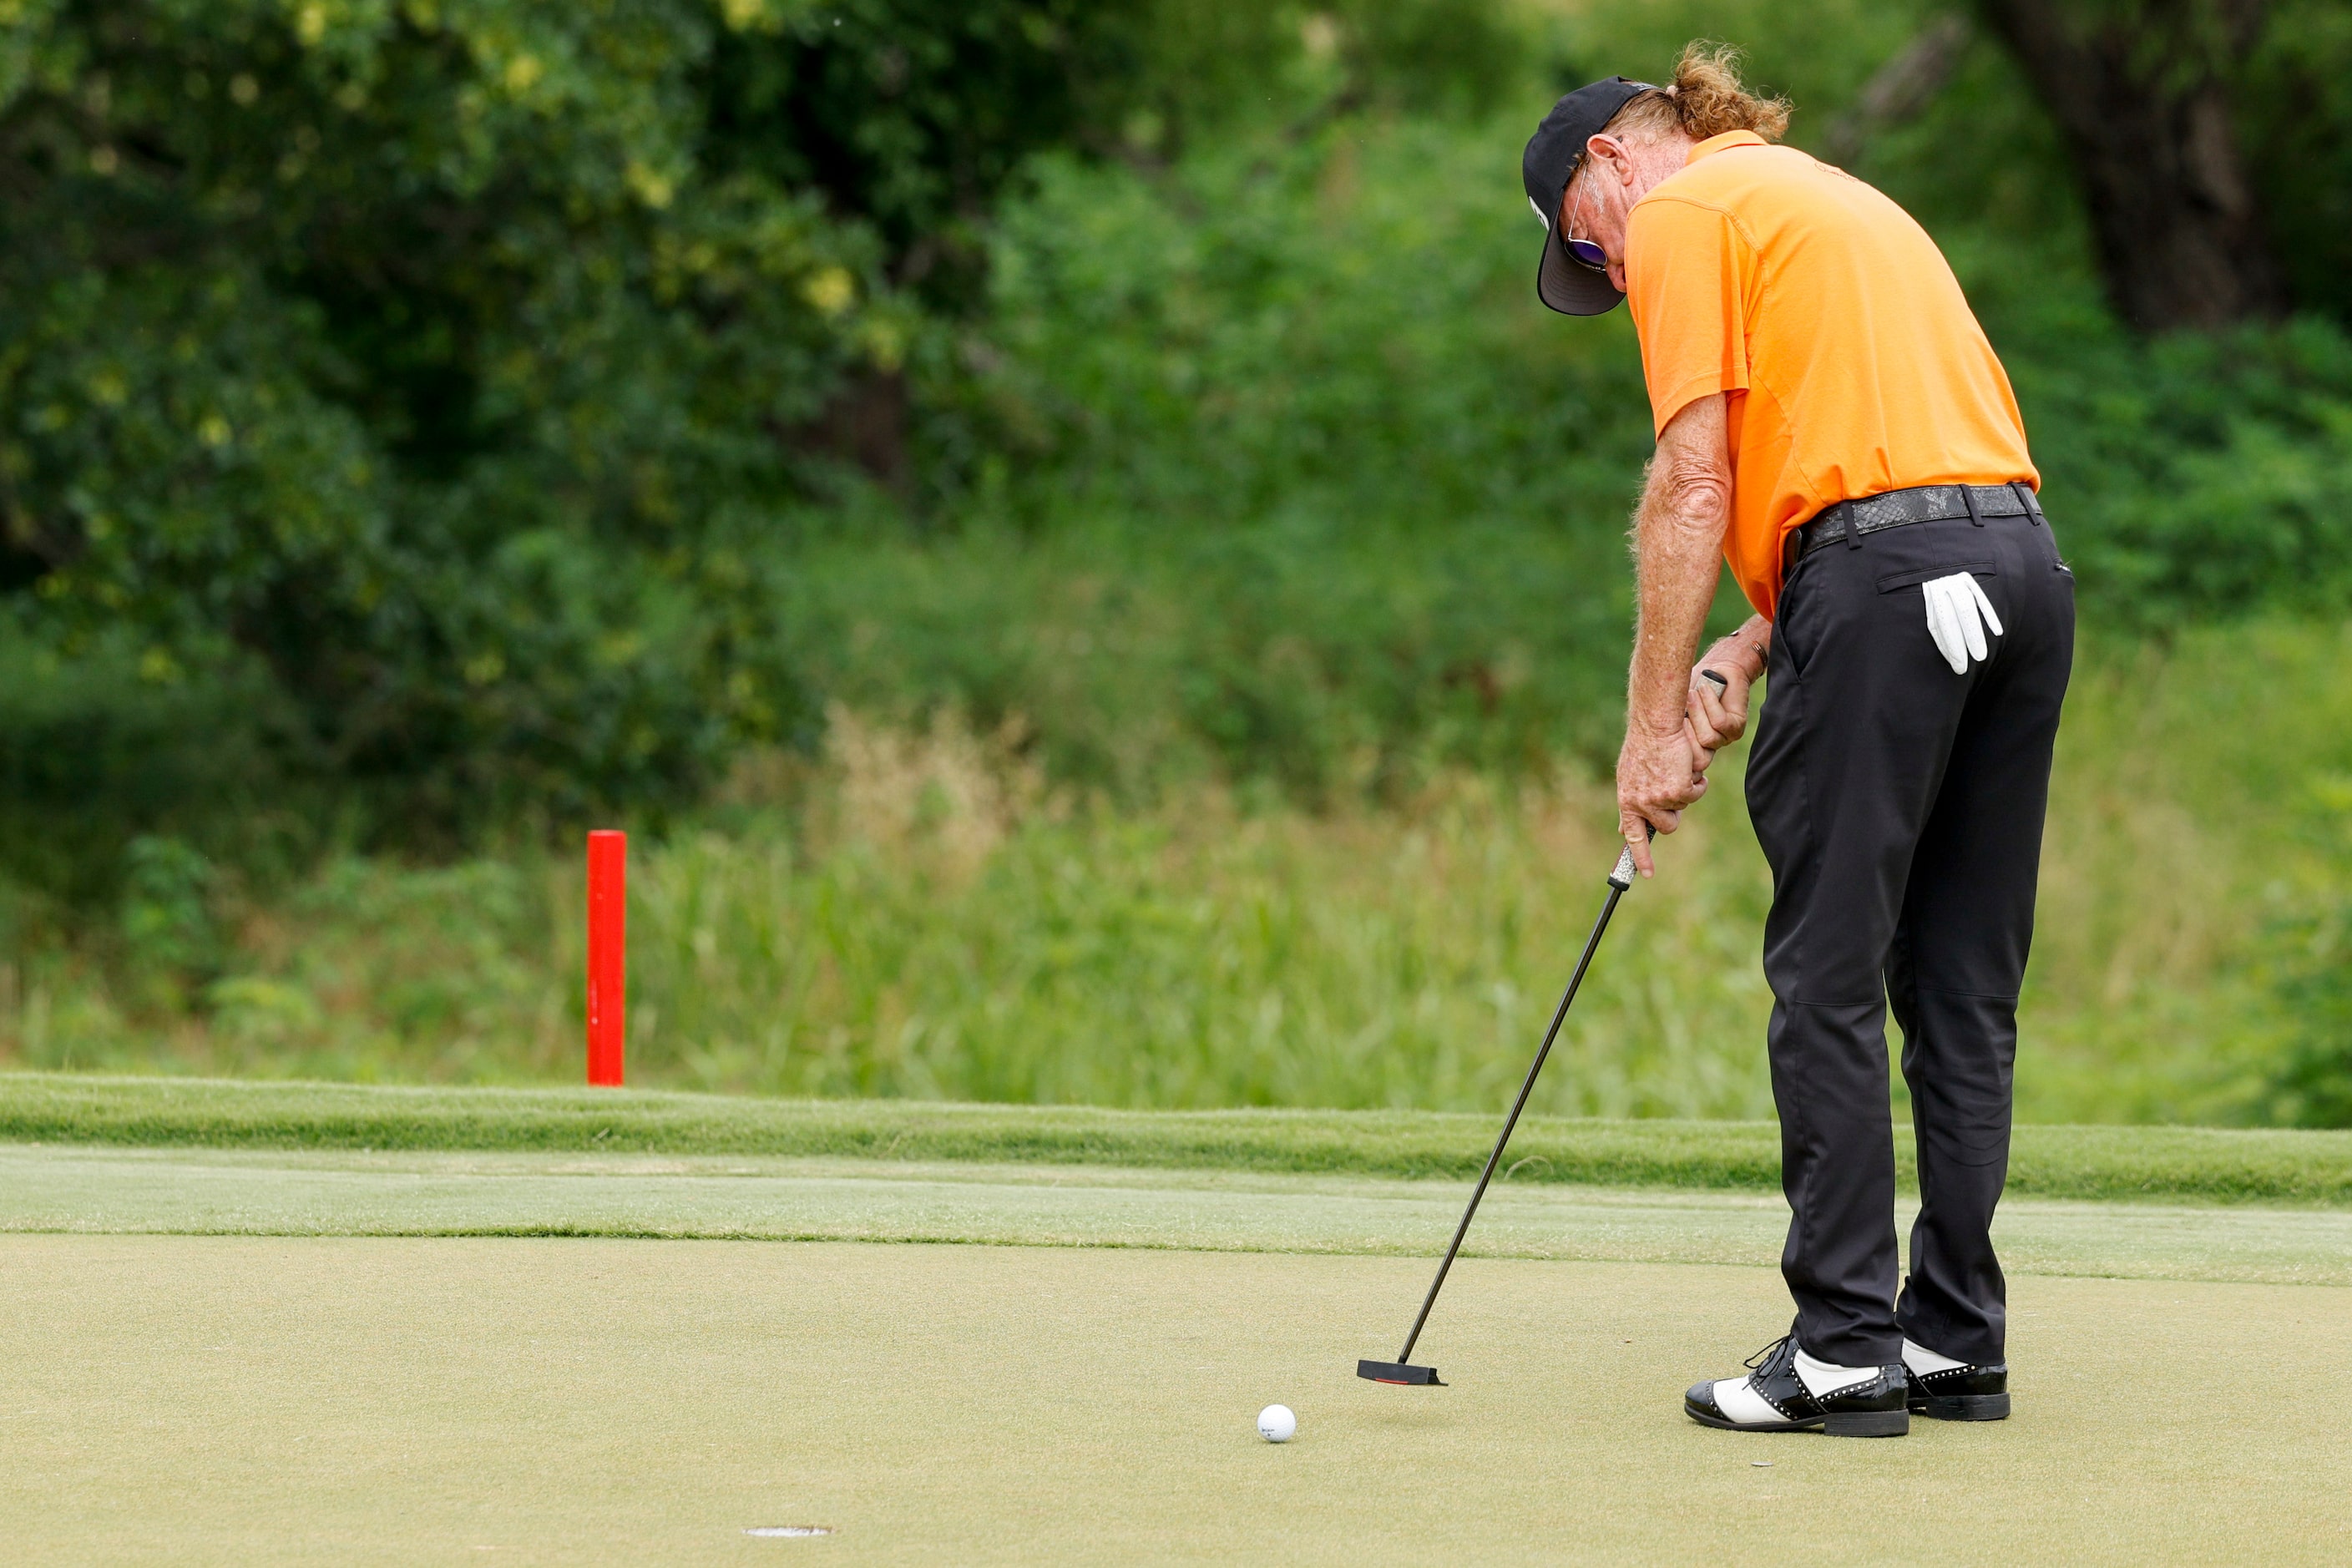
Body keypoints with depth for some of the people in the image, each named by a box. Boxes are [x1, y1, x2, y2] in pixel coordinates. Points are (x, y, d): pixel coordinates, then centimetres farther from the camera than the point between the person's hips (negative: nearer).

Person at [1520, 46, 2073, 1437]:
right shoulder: (1835, 199, 30)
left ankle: (1846, 1343, -6)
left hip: (1889, 580, -8)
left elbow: (1695, 486, -5)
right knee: (1964, 986, 10)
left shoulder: (1682, 211, 3)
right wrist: (1750, 652, 15)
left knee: (1830, 977, -5)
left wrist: (1656, 722, -2)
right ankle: (1957, 1338, 11)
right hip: (2023, 558, 8)